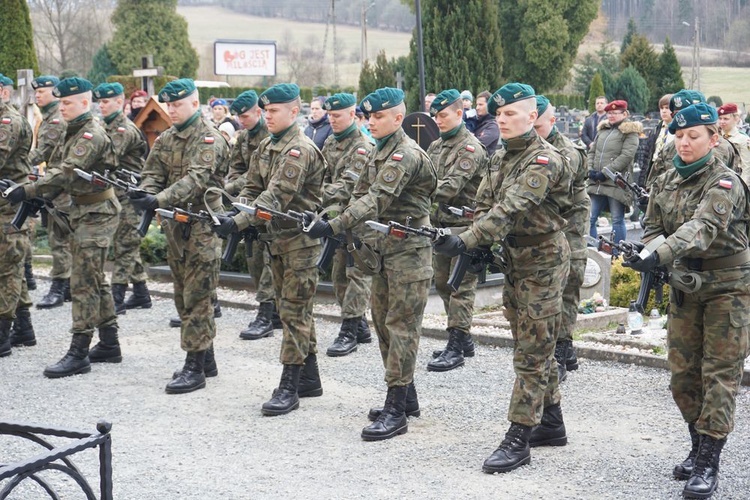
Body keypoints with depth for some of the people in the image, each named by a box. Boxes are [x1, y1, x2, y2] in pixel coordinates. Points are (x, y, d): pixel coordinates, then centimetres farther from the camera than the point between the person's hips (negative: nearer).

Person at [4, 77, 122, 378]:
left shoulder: (92, 134, -17)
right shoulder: (74, 132, 14)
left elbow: (67, 172, -27)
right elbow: (59, 169, 14)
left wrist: (28, 190, -30)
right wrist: (42, 198, -1)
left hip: (96, 214, -10)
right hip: (82, 211, 10)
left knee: (83, 283, -10)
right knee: (95, 281, 14)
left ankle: (78, 354, -10)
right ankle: (109, 344, 23)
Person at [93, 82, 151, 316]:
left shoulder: (125, 130, -14)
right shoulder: (107, 127, 16)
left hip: (128, 194, -10)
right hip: (116, 193, 10)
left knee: (124, 246, -7)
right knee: (128, 246, 13)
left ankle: (117, 298, -7)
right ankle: (141, 294, 21)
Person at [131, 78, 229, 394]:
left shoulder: (209, 138, -11)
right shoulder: (166, 139, 14)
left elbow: (196, 179, -24)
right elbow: (153, 173, 9)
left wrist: (159, 200, -35)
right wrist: (144, 193, -16)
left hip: (202, 226, -8)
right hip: (175, 224, 8)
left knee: (196, 296, -8)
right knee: (183, 295, 13)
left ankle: (195, 368, -5)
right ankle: (206, 358, 23)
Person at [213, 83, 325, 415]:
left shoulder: (300, 150, -18)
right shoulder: (266, 147, 11)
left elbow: (277, 196, -27)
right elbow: (252, 187, 11)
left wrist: (238, 223, -33)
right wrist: (233, 213, -10)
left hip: (300, 240, -9)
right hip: (277, 238, 9)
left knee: (294, 311, -6)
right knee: (295, 310, 14)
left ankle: (289, 387, -3)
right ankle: (309, 378, 24)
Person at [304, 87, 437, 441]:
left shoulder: (406, 155, -18)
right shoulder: (379, 152, 14)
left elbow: (378, 199, -28)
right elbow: (361, 193, 17)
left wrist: (335, 226, -36)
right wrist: (348, 232, 2)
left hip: (408, 251, -10)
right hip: (384, 249, 10)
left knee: (401, 326, -7)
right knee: (383, 321, 14)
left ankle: (396, 411, -5)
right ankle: (407, 398, 24)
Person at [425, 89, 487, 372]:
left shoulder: (471, 148, -11)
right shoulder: (435, 147, 16)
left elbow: (452, 185, -22)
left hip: (463, 224, -9)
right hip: (439, 224, 9)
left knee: (461, 285, -6)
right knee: (443, 283, 13)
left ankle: (456, 347, -5)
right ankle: (464, 338, 24)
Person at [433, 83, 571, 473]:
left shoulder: (544, 160, -18)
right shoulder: (502, 159, 10)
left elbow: (511, 208, -30)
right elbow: (485, 204, 10)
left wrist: (465, 241, -37)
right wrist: (477, 247, -10)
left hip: (543, 262, -9)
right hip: (515, 260, 9)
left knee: (531, 354, -6)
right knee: (535, 349, 16)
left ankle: (518, 439, -3)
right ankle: (551, 425, 27)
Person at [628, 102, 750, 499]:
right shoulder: (665, 182, 6)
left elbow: (703, 228, -31)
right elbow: (652, 227, 7)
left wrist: (659, 256, -45)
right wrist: (647, 255, -16)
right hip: (684, 285, 6)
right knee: (683, 373, 9)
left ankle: (709, 465, -3)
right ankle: (698, 448, 25)